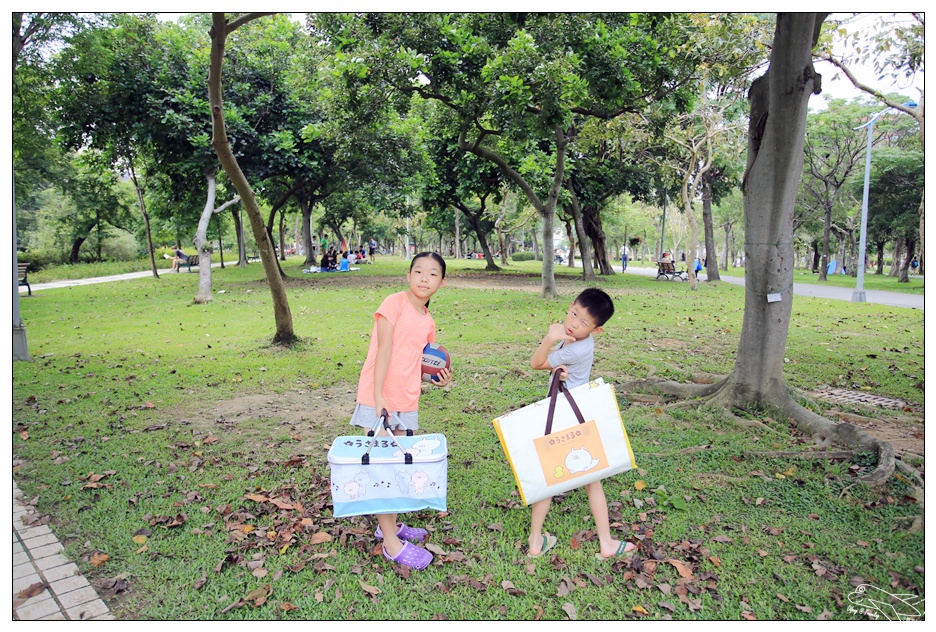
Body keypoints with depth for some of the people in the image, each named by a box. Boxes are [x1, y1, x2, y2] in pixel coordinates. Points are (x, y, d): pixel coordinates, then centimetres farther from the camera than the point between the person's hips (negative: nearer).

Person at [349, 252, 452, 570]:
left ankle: (389, 523, 34)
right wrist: (379, 397, -21)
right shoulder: (395, 303, -9)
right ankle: (391, 542, 10)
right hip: (378, 397, -7)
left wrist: (438, 378, 1)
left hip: (406, 401, 7)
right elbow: (384, 350, -16)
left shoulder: (428, 321, 11)